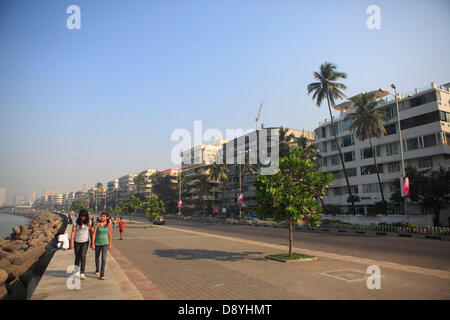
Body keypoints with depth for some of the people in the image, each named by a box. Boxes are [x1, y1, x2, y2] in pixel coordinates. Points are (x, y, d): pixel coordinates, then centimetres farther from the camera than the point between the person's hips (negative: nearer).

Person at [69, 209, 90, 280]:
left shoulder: (88, 222, -2)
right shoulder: (76, 222, -5)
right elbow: (73, 232, -5)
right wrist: (71, 242, -10)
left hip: (85, 242, -1)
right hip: (77, 242, 1)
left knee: (83, 256, -14)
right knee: (77, 257, 8)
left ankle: (82, 273, -12)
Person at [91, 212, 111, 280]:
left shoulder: (108, 225, -3)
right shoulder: (97, 224, -8)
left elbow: (109, 235, 6)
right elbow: (94, 234, -8)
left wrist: (110, 244, 9)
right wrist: (93, 244, -13)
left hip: (105, 244, 0)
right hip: (97, 243, 1)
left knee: (103, 259, -10)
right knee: (97, 257, 18)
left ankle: (102, 275, -7)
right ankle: (97, 270, 44)